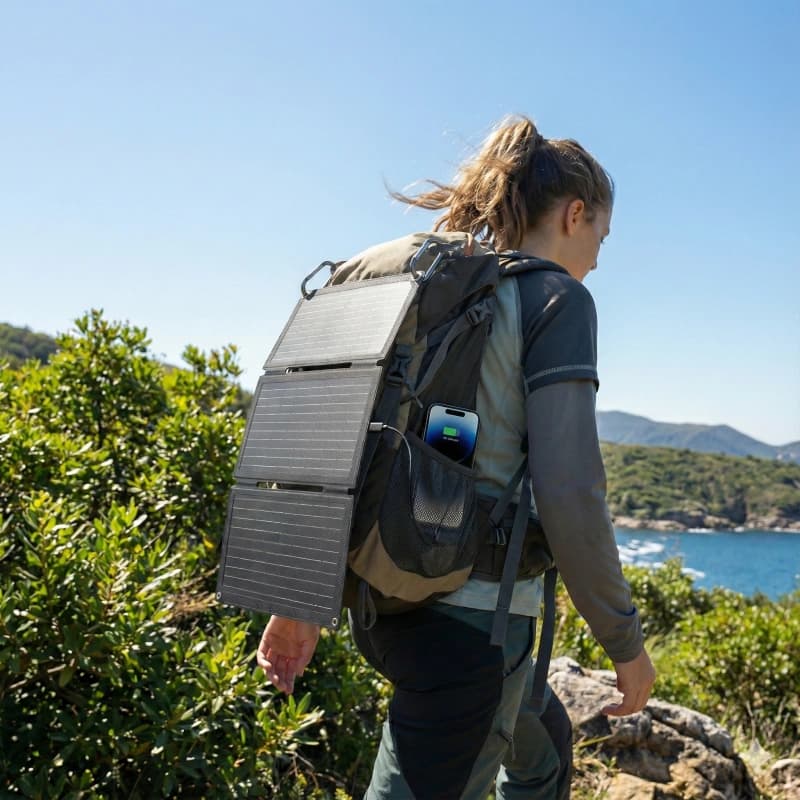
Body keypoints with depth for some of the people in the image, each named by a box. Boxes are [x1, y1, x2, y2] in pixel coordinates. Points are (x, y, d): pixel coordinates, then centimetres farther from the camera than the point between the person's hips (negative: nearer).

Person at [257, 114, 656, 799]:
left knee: (545, 740, 31)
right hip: (472, 614, -9)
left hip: (387, 608, 9)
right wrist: (625, 641, -6)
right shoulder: (555, 297, -8)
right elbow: (568, 492, -18)